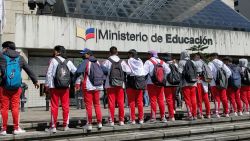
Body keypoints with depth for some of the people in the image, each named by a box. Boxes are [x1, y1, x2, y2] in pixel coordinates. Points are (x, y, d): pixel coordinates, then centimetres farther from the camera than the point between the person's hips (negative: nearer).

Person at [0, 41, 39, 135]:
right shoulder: (20, 58, 12)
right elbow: (29, 70, 15)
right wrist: (35, 81, 23)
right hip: (16, 87, 2)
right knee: (15, 107, 7)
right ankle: (16, 128, 10)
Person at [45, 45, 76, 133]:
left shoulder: (53, 60, -5)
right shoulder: (68, 62, 6)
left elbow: (49, 73, -8)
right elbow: (76, 72, 9)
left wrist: (47, 85, -2)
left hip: (55, 87, -3)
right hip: (66, 87, 3)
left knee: (54, 107, 1)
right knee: (65, 106, 10)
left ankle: (53, 127, 5)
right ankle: (65, 125, 16)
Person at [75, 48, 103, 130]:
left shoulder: (86, 62, -8)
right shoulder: (97, 62, 9)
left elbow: (79, 72, -20)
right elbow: (103, 73, 15)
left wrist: (77, 83, -11)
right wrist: (101, 82, 25)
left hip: (88, 87, -5)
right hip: (97, 87, 5)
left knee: (88, 106, 2)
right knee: (97, 104, 14)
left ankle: (89, 124, 4)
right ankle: (99, 123, 15)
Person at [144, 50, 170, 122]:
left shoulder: (148, 62, -5)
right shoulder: (162, 62, 10)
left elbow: (144, 72, -16)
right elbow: (168, 71, 4)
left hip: (151, 83, -4)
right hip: (160, 83, 4)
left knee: (153, 100, 0)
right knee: (161, 100, 9)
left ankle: (153, 117, 0)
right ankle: (163, 117, 11)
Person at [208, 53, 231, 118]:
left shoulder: (210, 64, -4)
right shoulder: (222, 63, 9)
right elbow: (229, 72, 2)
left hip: (214, 84, -4)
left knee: (216, 98, 1)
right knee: (224, 98, 11)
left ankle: (217, 113, -5)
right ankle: (226, 112, 17)